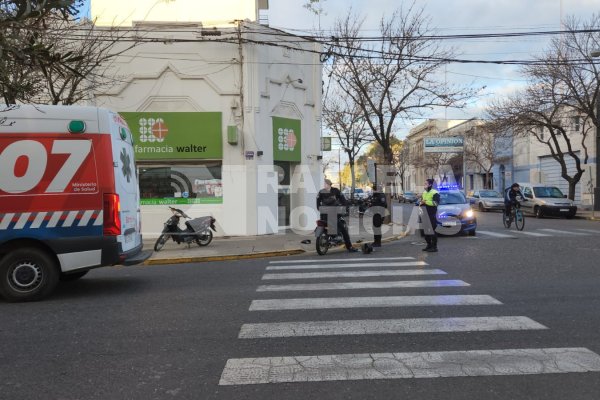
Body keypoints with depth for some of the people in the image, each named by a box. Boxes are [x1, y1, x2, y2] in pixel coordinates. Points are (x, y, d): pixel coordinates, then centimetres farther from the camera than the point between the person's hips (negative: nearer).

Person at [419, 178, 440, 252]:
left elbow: (436, 203, -19)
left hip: (432, 215, -8)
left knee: (432, 230, -8)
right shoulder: (424, 192, 19)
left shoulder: (435, 193, -8)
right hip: (425, 214, 8)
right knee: (426, 230, 11)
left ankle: (434, 247, -3)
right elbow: (421, 201, 24)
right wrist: (421, 203, 1)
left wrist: (426, 202, -20)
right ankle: (429, 245, 21)